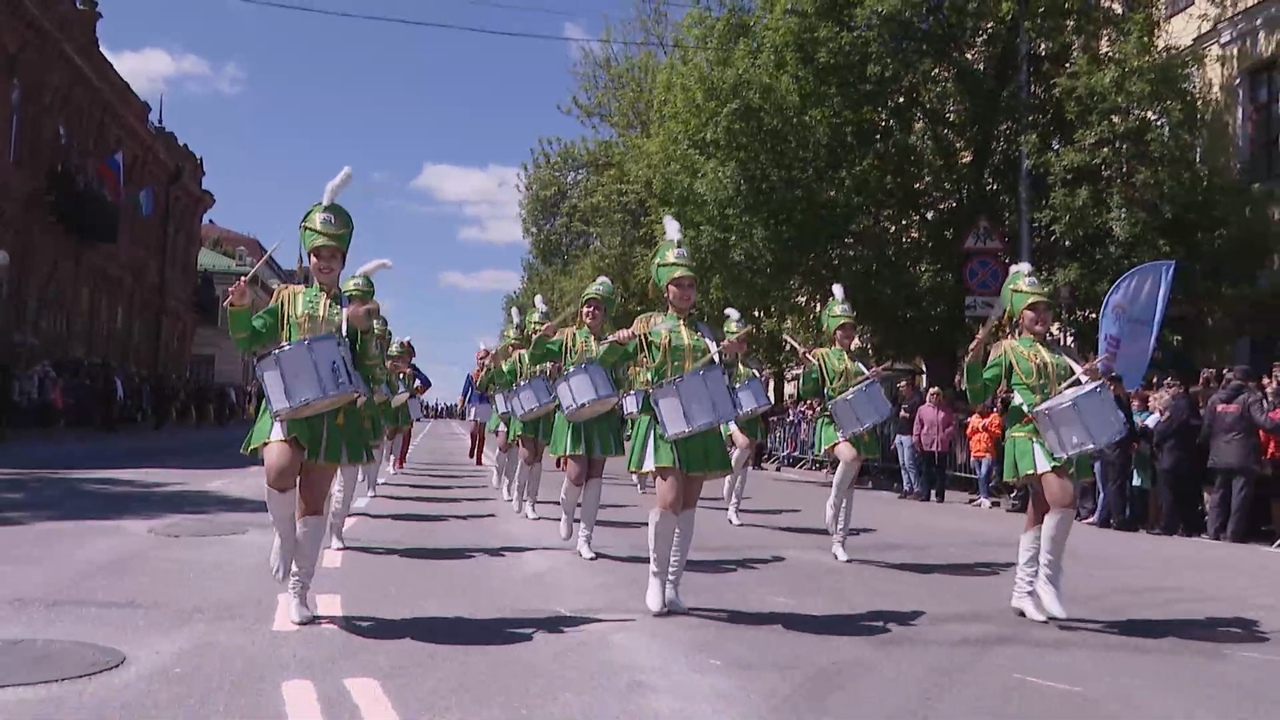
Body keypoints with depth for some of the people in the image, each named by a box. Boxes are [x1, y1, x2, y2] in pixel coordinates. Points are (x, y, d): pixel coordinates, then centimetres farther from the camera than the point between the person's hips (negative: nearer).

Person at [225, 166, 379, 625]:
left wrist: (366, 329, -13)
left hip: (334, 411, 1)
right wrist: (239, 308, -10)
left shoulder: (354, 307, 10)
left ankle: (299, 589, 18)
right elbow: (249, 342, 8)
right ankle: (284, 535, 3)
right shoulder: (287, 298, 10)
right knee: (279, 470, -29)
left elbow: (370, 367, 4)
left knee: (313, 501, 4)